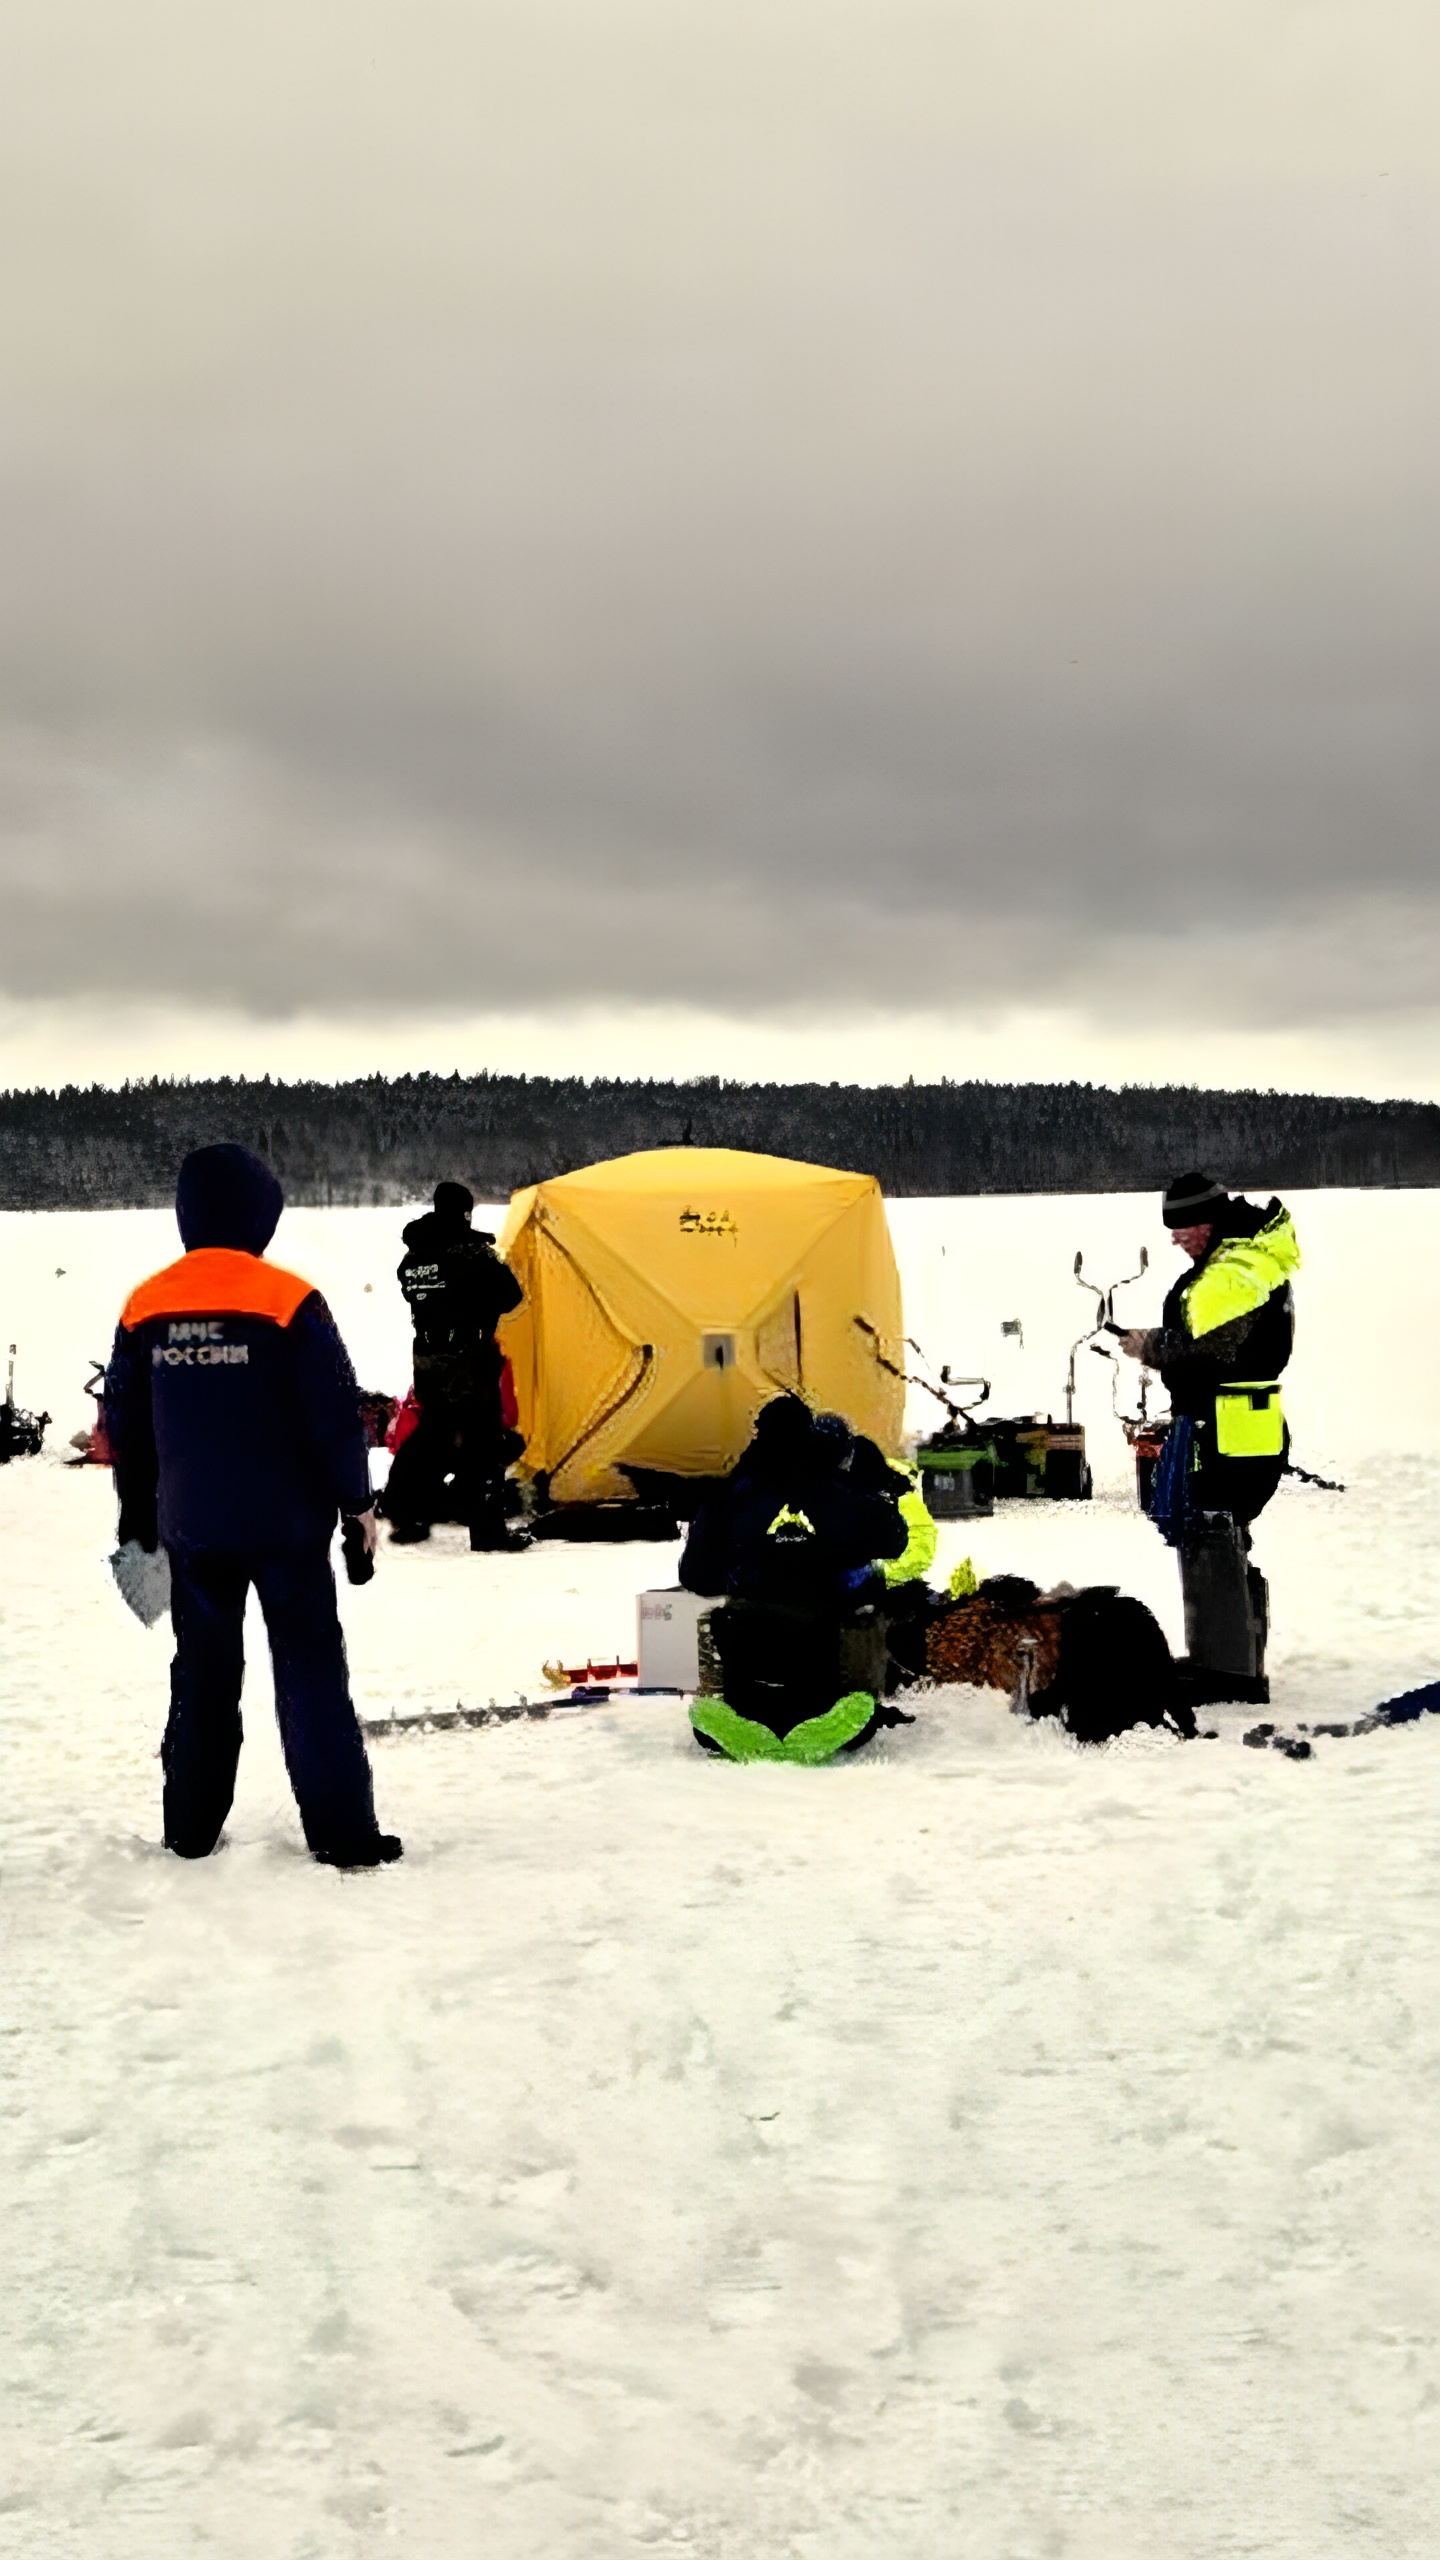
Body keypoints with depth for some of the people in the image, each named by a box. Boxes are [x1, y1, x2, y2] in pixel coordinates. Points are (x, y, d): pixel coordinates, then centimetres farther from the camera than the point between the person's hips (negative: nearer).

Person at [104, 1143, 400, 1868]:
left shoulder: (144, 1308, 1)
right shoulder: (288, 1300, -12)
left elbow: (125, 1425, 9)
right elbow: (335, 1412, -11)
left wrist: (139, 1518, 19)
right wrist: (355, 1498, 2)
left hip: (191, 1529, 4)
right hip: (287, 1523, -4)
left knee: (201, 1673, 15)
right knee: (311, 1670, 2)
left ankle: (191, 1829, 20)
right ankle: (342, 1834, 1)